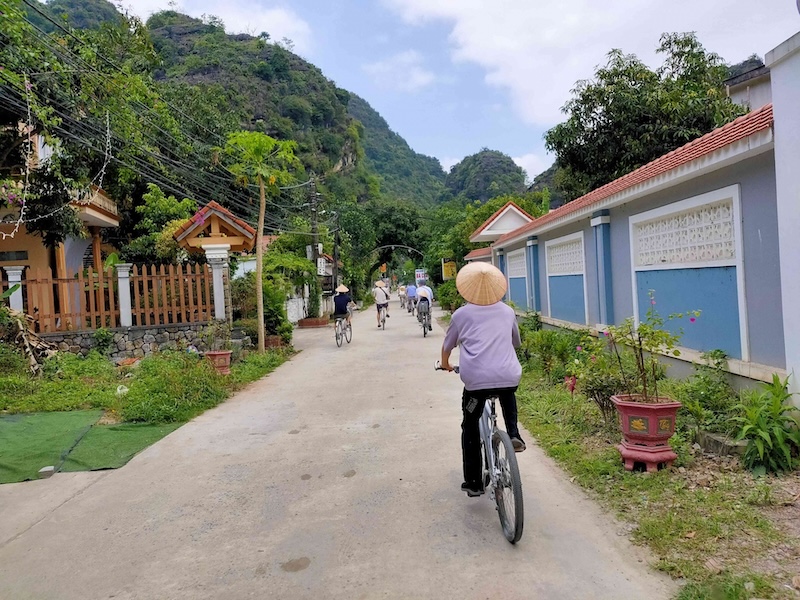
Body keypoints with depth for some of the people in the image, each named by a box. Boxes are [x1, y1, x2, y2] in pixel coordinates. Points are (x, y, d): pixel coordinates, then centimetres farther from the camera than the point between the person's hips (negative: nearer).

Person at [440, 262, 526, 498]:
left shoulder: (461, 314, 11)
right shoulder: (507, 311, 17)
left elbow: (447, 346, 23)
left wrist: (445, 363, 44)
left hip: (476, 380, -2)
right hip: (509, 376, 3)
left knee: (470, 428, 17)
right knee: (507, 395, 39)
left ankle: (473, 483, 19)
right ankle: (514, 435, 20)